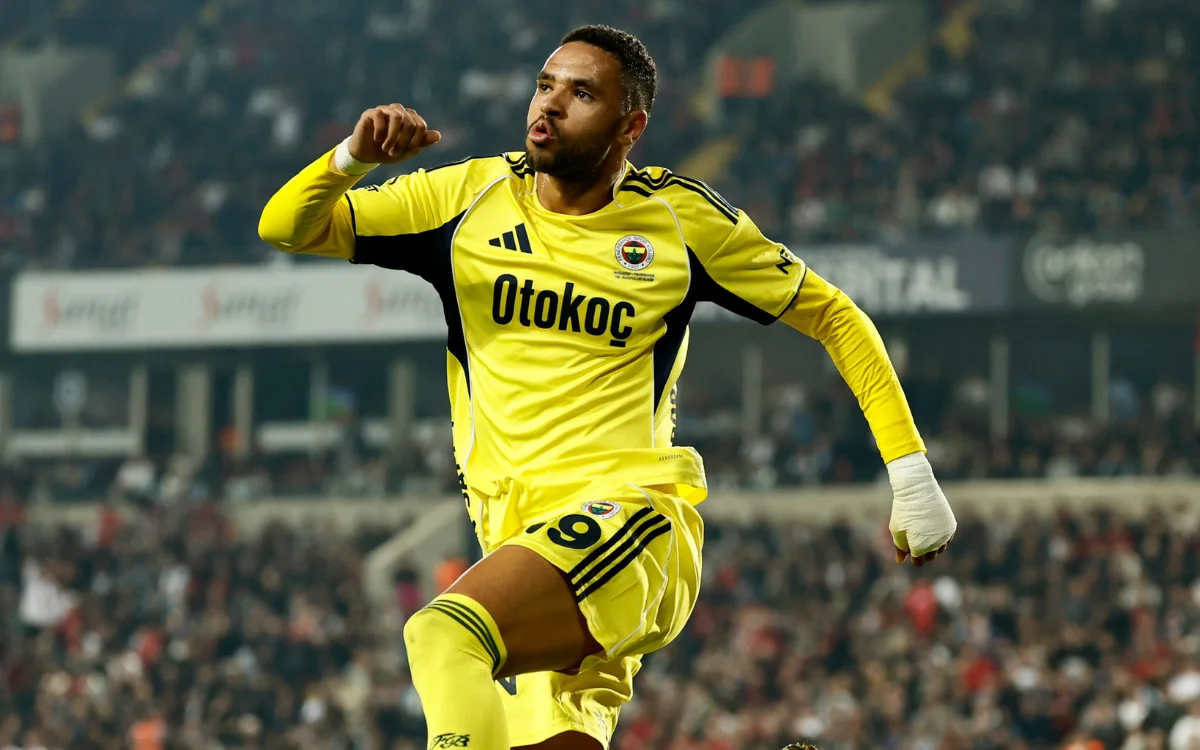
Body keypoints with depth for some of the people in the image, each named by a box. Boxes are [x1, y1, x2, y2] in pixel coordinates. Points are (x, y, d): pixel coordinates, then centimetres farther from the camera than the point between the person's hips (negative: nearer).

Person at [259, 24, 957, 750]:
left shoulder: (679, 218, 2)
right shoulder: (472, 199, 8)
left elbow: (833, 315, 11)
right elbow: (286, 227, 6)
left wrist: (910, 470, 5)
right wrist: (354, 156, -15)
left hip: (628, 509, -5)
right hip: (518, 537, 5)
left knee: (443, 635, -29)